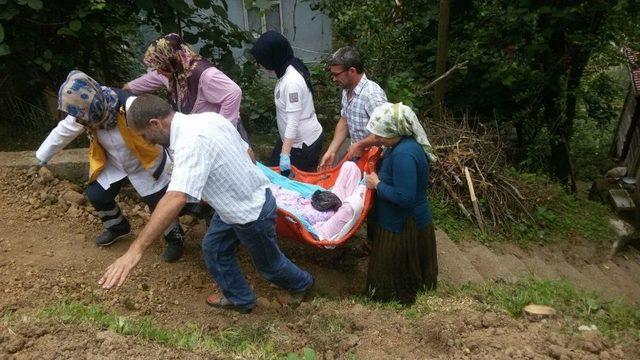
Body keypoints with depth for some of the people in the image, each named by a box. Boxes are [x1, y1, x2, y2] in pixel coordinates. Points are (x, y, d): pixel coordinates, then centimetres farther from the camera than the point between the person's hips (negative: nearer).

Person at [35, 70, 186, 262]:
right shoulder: (86, 112, -19)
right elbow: (63, 131, 0)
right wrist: (42, 156, 12)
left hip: (144, 164, -5)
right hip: (113, 163, 6)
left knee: (159, 203, -5)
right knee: (96, 195, 7)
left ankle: (175, 238, 23)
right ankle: (118, 226, 36)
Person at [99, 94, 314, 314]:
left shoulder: (191, 142, -33)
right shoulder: (207, 117, -5)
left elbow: (176, 198, -46)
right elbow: (247, 152, 6)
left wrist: (135, 250, -48)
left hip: (253, 213, -8)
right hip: (254, 195, 9)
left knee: (269, 265, 18)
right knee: (214, 248, 19)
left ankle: (301, 284, 46)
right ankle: (239, 299, 38)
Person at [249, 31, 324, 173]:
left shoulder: (292, 81, -26)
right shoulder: (288, 71, 3)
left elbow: (293, 121, -28)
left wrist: (285, 154, -29)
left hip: (304, 142, -9)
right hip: (294, 138, 9)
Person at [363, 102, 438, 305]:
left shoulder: (403, 155, -32)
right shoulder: (403, 143, -1)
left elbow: (404, 197, -34)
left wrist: (377, 184, -22)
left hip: (404, 224, -10)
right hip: (403, 219, 10)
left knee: (395, 265, 12)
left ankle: (397, 298, 34)